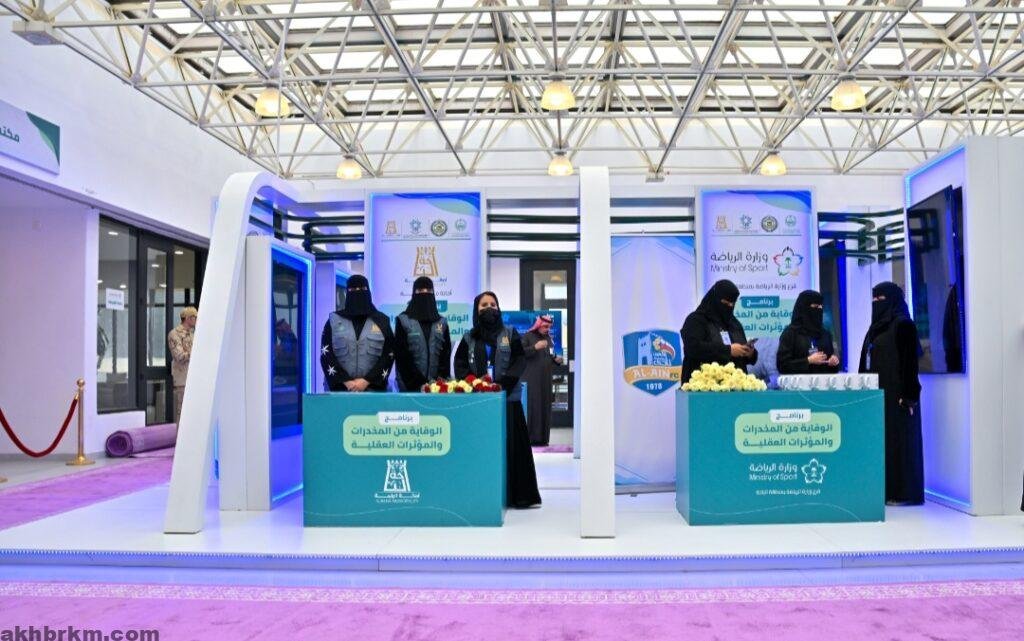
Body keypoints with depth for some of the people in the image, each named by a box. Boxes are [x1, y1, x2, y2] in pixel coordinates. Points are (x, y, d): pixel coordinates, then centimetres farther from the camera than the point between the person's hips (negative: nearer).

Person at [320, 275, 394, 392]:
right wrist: (346, 381, -11)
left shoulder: (382, 321, 7)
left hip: (374, 388, 0)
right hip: (340, 387, 0)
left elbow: (388, 355, 1)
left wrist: (367, 380, -10)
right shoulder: (334, 320, 7)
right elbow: (326, 355, 0)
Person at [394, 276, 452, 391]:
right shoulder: (403, 321, 2)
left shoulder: (442, 322, 13)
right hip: (411, 387, -3)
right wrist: (419, 383, -13)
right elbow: (402, 356, -5)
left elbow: (446, 354, 6)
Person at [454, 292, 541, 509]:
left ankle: (517, 494, 4)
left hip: (507, 397, -1)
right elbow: (460, 364, 7)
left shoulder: (510, 334, 8)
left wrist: (505, 381, -14)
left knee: (511, 444, -2)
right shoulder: (468, 338, 12)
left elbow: (520, 360, 1)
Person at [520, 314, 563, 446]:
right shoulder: (527, 336, -3)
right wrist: (535, 347, -24)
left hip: (545, 380, 6)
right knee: (530, 408, -8)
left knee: (544, 408, 4)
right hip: (531, 380, -6)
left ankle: (542, 438, 10)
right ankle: (528, 438, -5)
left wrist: (556, 360, 4)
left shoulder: (548, 338, 16)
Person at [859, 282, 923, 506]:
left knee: (899, 440, -3)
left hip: (896, 395, -8)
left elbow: (910, 361, -14)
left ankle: (905, 493, 3)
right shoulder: (877, 326, 16)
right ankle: (885, 489, 12)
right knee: (881, 440, 7)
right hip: (877, 393, 8)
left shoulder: (903, 325, -8)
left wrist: (908, 395, -19)